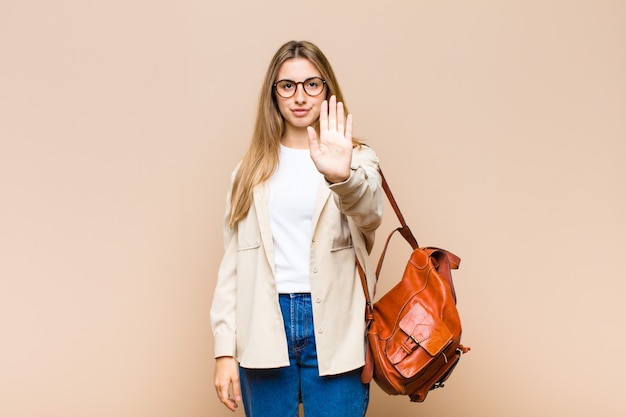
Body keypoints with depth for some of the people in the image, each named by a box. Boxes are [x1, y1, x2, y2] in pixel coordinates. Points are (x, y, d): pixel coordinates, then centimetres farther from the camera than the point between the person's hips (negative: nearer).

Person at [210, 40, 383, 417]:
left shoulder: (357, 158, 3)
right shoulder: (253, 168, 9)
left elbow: (370, 213, -20)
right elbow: (233, 261, 7)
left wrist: (341, 176, -41)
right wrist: (225, 349, 0)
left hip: (334, 331, -2)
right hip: (263, 329, 2)